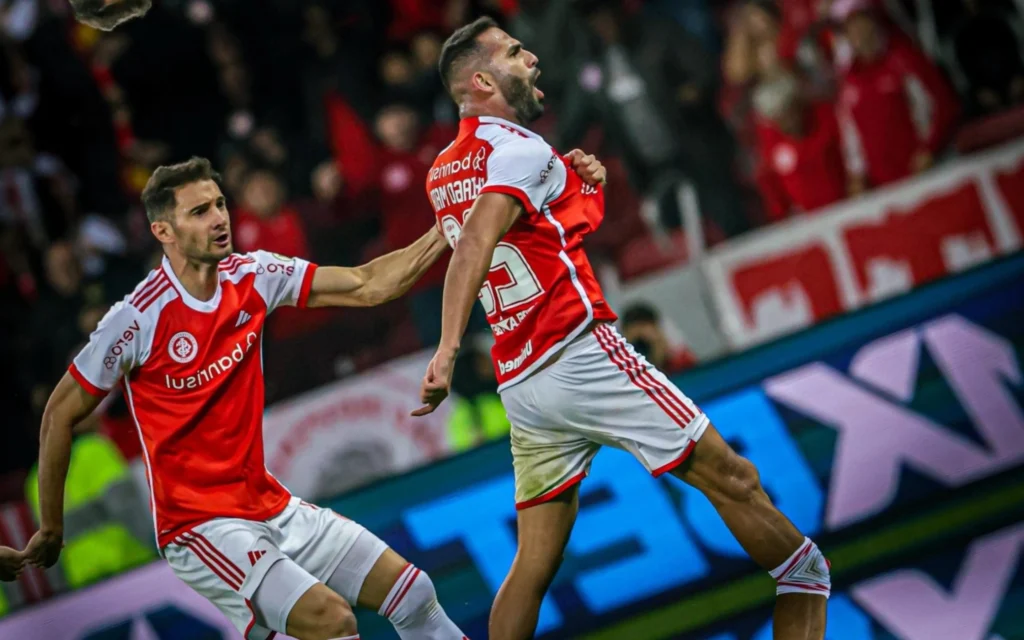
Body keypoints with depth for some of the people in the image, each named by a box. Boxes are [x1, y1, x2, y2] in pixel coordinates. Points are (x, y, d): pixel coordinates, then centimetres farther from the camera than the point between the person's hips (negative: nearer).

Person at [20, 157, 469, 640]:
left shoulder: (253, 278, 0)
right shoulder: (137, 319, -16)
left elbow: (368, 286, 3)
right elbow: (60, 416, -7)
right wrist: (51, 530, -1)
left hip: (275, 508, 7)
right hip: (198, 524, -7)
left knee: (413, 593, 2)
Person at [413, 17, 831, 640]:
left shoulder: (444, 172, 17)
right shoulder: (519, 148, -9)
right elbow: (475, 243, -24)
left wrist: (572, 178, 15)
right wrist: (448, 350, -35)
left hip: (519, 382, 9)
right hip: (580, 353, -9)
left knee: (536, 562, 8)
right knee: (729, 477, 1)